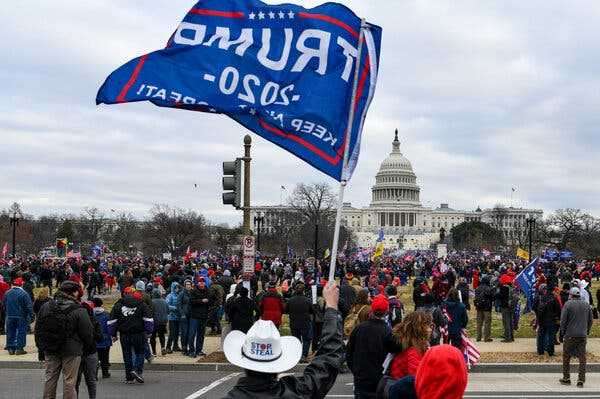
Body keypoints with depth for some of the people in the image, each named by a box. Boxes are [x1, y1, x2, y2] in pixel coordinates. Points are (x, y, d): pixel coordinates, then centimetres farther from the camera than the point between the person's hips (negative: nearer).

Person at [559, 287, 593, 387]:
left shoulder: (568, 304, -7)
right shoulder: (586, 305, 7)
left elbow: (563, 320, -7)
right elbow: (590, 320, 12)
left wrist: (561, 334, 1)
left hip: (570, 335, -3)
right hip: (583, 336, 3)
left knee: (566, 357, 9)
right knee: (582, 357, 5)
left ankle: (566, 378, 13)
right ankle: (581, 380, 2)